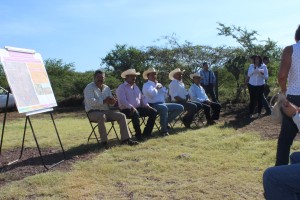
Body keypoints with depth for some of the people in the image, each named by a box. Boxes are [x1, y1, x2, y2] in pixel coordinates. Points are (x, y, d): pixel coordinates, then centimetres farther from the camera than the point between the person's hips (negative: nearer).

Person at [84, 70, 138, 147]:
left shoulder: (107, 88, 15)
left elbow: (111, 101, 18)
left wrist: (112, 101, -8)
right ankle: (104, 141, -31)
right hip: (93, 112, -6)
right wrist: (104, 101, -17)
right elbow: (90, 101, -19)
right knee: (101, 116, -40)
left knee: (122, 116, -11)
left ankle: (125, 139, -12)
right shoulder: (89, 88, -4)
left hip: (106, 111, 6)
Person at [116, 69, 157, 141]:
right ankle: (138, 135, -23)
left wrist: (147, 105, 5)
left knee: (153, 112, -8)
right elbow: (122, 100, -18)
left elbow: (142, 97, 25)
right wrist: (131, 107, -31)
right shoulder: (121, 87, -3)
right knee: (135, 114, -40)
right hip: (127, 110, -7)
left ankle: (146, 132, -2)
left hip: (138, 108, 8)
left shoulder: (136, 87, 22)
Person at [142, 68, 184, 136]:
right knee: (164, 108, -41)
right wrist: (156, 88, -3)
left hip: (163, 104, 8)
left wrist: (162, 87, 4)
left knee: (180, 107, -3)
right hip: (153, 105, -8)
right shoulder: (146, 85, 0)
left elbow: (166, 95, 15)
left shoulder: (159, 84, 22)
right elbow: (152, 94, -21)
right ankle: (164, 130, -28)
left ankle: (165, 122, 4)